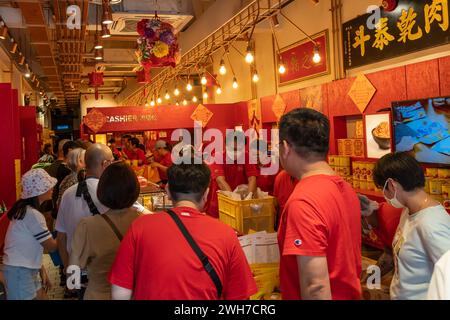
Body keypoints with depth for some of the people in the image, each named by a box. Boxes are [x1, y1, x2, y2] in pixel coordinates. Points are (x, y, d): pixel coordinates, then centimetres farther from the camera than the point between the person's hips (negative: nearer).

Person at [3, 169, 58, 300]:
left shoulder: (24, 209, 6)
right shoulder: (33, 214, -22)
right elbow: (51, 246, -15)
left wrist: (41, 270, 9)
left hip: (26, 268, 9)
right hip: (20, 271, -9)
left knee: (41, 296, 17)